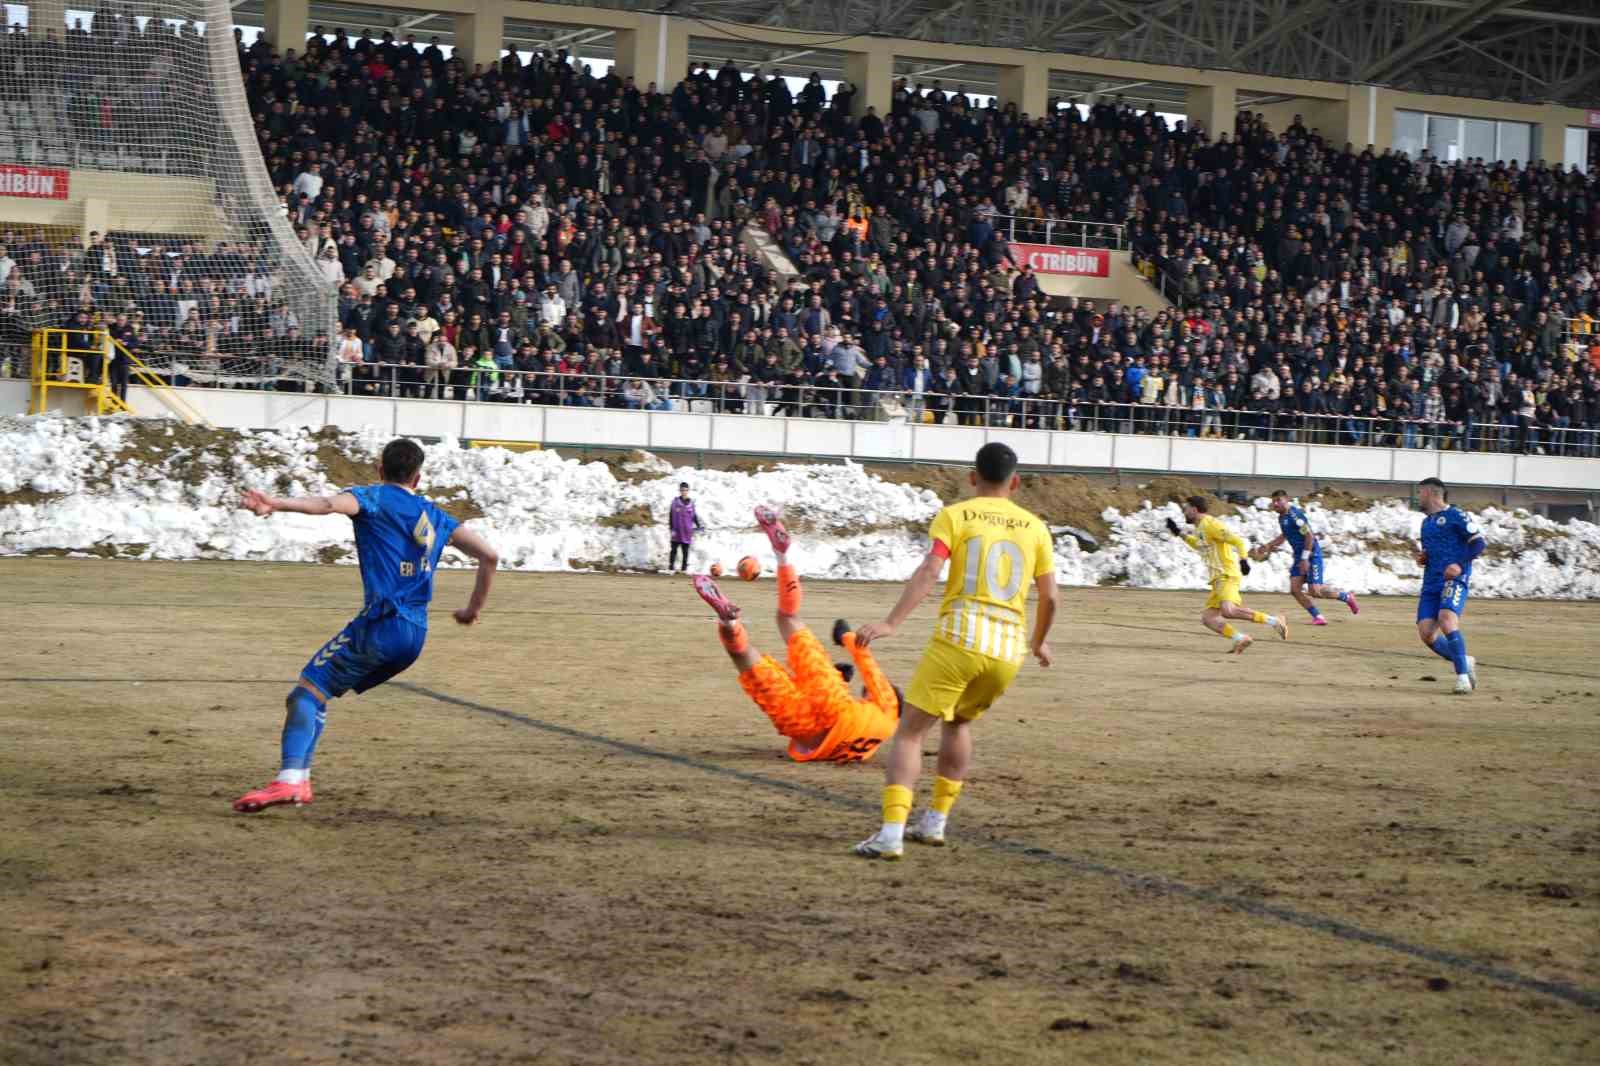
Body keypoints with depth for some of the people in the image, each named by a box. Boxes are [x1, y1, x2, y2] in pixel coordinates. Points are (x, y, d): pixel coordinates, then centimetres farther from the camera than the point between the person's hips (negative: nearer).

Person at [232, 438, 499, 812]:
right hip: (416, 636, 6)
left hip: (381, 624, -6)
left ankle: (291, 779, -31)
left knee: (309, 689, -11)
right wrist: (474, 609, 33)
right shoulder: (436, 518, 22)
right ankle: (299, 781, 7)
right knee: (319, 692, 18)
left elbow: (330, 504, -18)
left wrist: (277, 503, -33)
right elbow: (489, 555, 22)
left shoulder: (374, 497, 4)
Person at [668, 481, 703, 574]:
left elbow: (694, 516, 15)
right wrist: (671, 529, -8)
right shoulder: (675, 502, -3)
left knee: (686, 551, 6)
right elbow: (671, 516, -3)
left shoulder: (691, 503, 6)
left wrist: (698, 526, 4)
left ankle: (684, 568, 12)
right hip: (677, 531, -3)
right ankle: (670, 568, 7)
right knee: (674, 550, 2)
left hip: (687, 531, 3)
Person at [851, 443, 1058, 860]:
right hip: (1009, 649, 4)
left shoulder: (955, 516, 4)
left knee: (909, 731, 0)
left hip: (958, 639, -4)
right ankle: (935, 822, 26)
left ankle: (891, 833, -15)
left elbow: (929, 571, -12)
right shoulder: (1034, 527, 14)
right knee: (958, 723, 28)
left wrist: (891, 623, -18)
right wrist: (1039, 642, 32)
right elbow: (1049, 597, 14)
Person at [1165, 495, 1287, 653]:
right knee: (1207, 618, -1)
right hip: (1218, 579, 10)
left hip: (1227, 576, -10)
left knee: (1228, 611, -30)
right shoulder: (1200, 527, 20)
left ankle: (1273, 621, -22)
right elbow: (1199, 545, 43)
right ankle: (1240, 639, -4)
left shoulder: (1210, 524, -9)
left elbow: (1238, 540, -16)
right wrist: (1179, 533, 37)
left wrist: (1243, 559, -30)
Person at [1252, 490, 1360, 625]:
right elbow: (1283, 537, 29)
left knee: (1315, 591, -13)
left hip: (1312, 554, -9)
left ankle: (1347, 597, 10)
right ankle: (1318, 617, 1)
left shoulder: (1295, 515, -17)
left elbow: (1309, 536, -20)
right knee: (1294, 589, -6)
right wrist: (1267, 546, 19)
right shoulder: (1282, 518, 11)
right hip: (1299, 555, 9)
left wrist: (1305, 558, -22)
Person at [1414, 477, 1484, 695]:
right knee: (1426, 632, -6)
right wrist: (1422, 558, 13)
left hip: (1454, 579, -8)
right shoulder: (1426, 522, 23)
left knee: (1446, 620, -29)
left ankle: (1462, 677, -23)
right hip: (1431, 582, 8)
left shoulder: (1454, 516, -2)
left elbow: (1479, 542, -6)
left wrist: (1460, 564, -18)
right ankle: (1465, 662, 15)